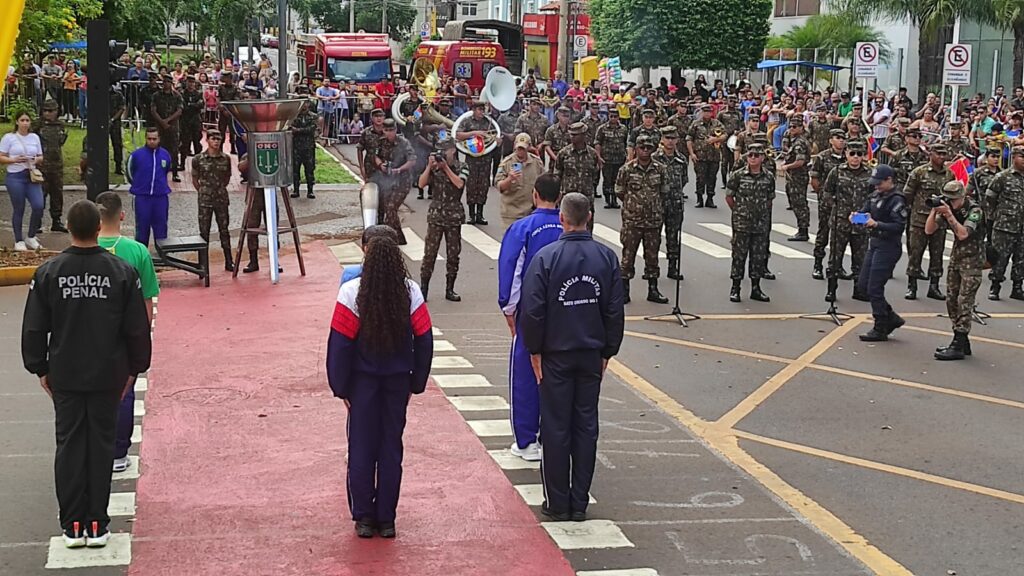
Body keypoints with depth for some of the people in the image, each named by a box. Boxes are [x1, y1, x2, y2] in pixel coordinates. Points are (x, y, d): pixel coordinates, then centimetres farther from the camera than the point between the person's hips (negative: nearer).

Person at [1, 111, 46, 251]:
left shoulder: (35, 137, 11)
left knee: (38, 206, -7)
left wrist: (36, 160, -6)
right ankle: (19, 241, 14)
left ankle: (31, 237, 12)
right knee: (19, 209, 0)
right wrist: (14, 160, -18)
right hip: (15, 177, -4)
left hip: (31, 176, 4)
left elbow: (40, 157, 16)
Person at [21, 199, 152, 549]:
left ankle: (72, 527, 10)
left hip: (64, 376, 0)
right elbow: (137, 328, -2)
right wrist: (134, 369, 10)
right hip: (108, 376, 0)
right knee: (101, 445, 8)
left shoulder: (48, 273, -7)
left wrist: (40, 369, 11)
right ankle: (97, 526, 10)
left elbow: (33, 329, -1)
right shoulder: (122, 272, -8)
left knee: (69, 446, 8)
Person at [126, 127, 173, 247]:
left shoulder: (165, 155, 1)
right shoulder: (136, 155, -7)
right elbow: (130, 174, 7)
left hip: (161, 197, 2)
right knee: (142, 228, 5)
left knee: (161, 227, 10)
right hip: (142, 197, -2)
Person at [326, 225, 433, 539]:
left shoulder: (351, 292, -14)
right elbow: (423, 340, -2)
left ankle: (363, 517, 15)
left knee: (362, 448, 9)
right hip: (398, 381, 2)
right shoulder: (411, 292, -7)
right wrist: (416, 382, 7)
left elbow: (340, 344, -11)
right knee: (392, 448, 10)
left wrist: (341, 387, -1)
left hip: (363, 381, -2)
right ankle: (386, 519, 15)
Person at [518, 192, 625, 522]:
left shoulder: (546, 257, -13)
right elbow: (615, 311, 2)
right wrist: (607, 351, 11)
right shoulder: (606, 257, -3)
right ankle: (579, 503, 14)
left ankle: (557, 503, 10)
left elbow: (532, 310, -13)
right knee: (586, 427, 10)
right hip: (592, 355, 3)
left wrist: (534, 350, 0)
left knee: (556, 428, 5)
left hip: (556, 355, -3)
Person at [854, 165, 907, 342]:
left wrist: (876, 224, -29)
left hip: (888, 248, -9)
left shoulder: (896, 200, -14)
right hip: (874, 245, 9)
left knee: (874, 289, -6)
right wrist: (856, 217, -9)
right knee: (863, 286, 11)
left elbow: (899, 227, -20)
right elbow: (865, 212, 13)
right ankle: (892, 318, 23)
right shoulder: (875, 196, 10)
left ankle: (880, 330, 6)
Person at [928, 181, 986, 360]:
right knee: (951, 301, 8)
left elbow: (963, 234, -31)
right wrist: (935, 211, -16)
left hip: (972, 260, -7)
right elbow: (929, 230, -3)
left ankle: (958, 347, -12)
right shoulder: (947, 207, 1)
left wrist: (949, 214, -34)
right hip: (955, 257, 7)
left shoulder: (974, 210, -18)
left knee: (964, 303, -10)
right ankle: (962, 342, 18)